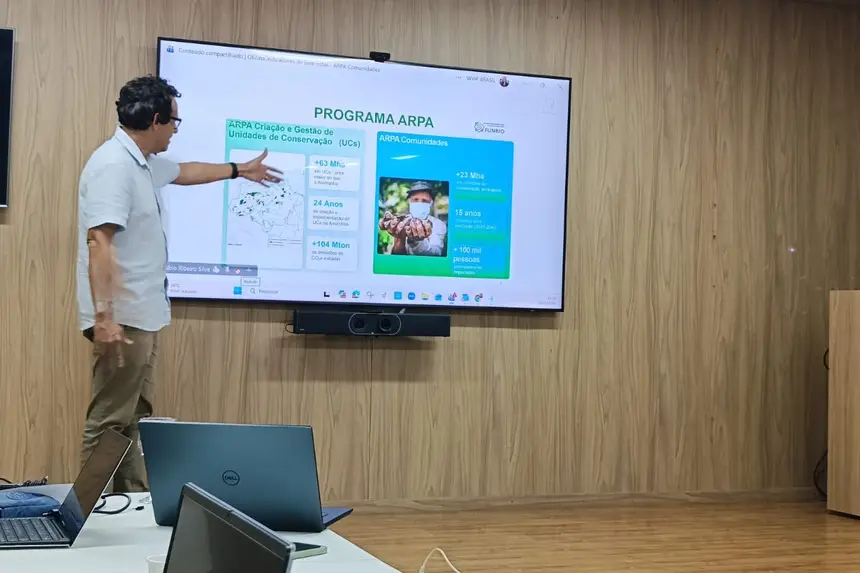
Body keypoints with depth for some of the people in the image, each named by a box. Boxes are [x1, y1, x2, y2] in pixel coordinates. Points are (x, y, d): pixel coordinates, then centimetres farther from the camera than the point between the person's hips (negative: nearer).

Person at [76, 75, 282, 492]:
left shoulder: (142, 162, 16)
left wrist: (239, 171, 49)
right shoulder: (114, 165, -17)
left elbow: (184, 172, 37)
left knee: (133, 419, 12)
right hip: (122, 318, -11)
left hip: (141, 316, 11)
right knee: (109, 423, -6)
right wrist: (104, 316, -29)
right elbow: (99, 242, -24)